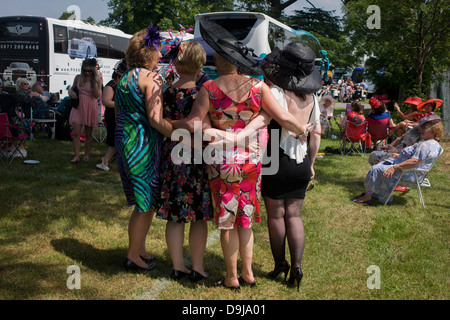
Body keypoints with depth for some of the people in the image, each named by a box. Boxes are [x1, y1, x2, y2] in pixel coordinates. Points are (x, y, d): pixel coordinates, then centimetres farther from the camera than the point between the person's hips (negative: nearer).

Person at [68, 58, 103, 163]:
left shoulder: (97, 80, -2)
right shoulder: (78, 78, 4)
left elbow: (97, 95, -10)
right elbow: (72, 88, 19)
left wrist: (95, 82, -18)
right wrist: (71, 92, -4)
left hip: (90, 107, -2)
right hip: (78, 106, 2)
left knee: (88, 133, 8)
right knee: (76, 132, -7)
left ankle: (87, 154, 21)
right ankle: (77, 155, -4)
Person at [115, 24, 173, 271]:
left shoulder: (125, 78, 15)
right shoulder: (151, 78, -13)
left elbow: (119, 113, 19)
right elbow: (156, 120, -20)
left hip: (125, 140, 9)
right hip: (143, 144, -9)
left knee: (145, 201, 19)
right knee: (146, 204, 2)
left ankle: (139, 249, 29)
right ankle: (133, 256, 12)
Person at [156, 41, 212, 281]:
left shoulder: (167, 93, -1)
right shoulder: (200, 94, -13)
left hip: (171, 157, 4)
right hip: (196, 159, -4)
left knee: (174, 215, 11)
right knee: (199, 217, 8)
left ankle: (177, 266, 20)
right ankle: (197, 268, 16)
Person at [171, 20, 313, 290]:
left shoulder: (210, 88, -9)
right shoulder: (258, 86, -5)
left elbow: (193, 123, -12)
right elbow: (283, 118, -8)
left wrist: (169, 123, 6)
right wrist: (302, 130, 10)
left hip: (222, 161, -2)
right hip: (252, 161, 2)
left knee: (227, 220, 10)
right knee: (245, 219, 18)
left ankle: (232, 278, 20)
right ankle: (248, 273, 26)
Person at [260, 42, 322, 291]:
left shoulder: (276, 92, -14)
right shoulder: (311, 97, 6)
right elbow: (316, 134, 11)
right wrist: (311, 164, 21)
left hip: (277, 161, -5)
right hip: (301, 164, 5)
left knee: (276, 215, 9)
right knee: (294, 215, 13)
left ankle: (280, 264, 21)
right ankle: (296, 266, 8)